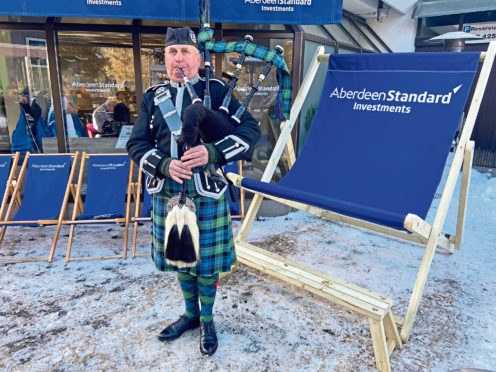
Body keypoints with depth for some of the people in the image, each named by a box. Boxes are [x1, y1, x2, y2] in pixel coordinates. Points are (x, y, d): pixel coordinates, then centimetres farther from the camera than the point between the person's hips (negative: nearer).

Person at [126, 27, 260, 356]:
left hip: (207, 193, -3)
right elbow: (137, 144, 5)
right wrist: (165, 164, -16)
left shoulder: (217, 90, -2)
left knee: (206, 262, 9)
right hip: (168, 192, 4)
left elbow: (251, 130, -8)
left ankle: (207, 320, 33)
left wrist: (212, 152, -24)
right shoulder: (153, 96, 7)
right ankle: (191, 313, 41)